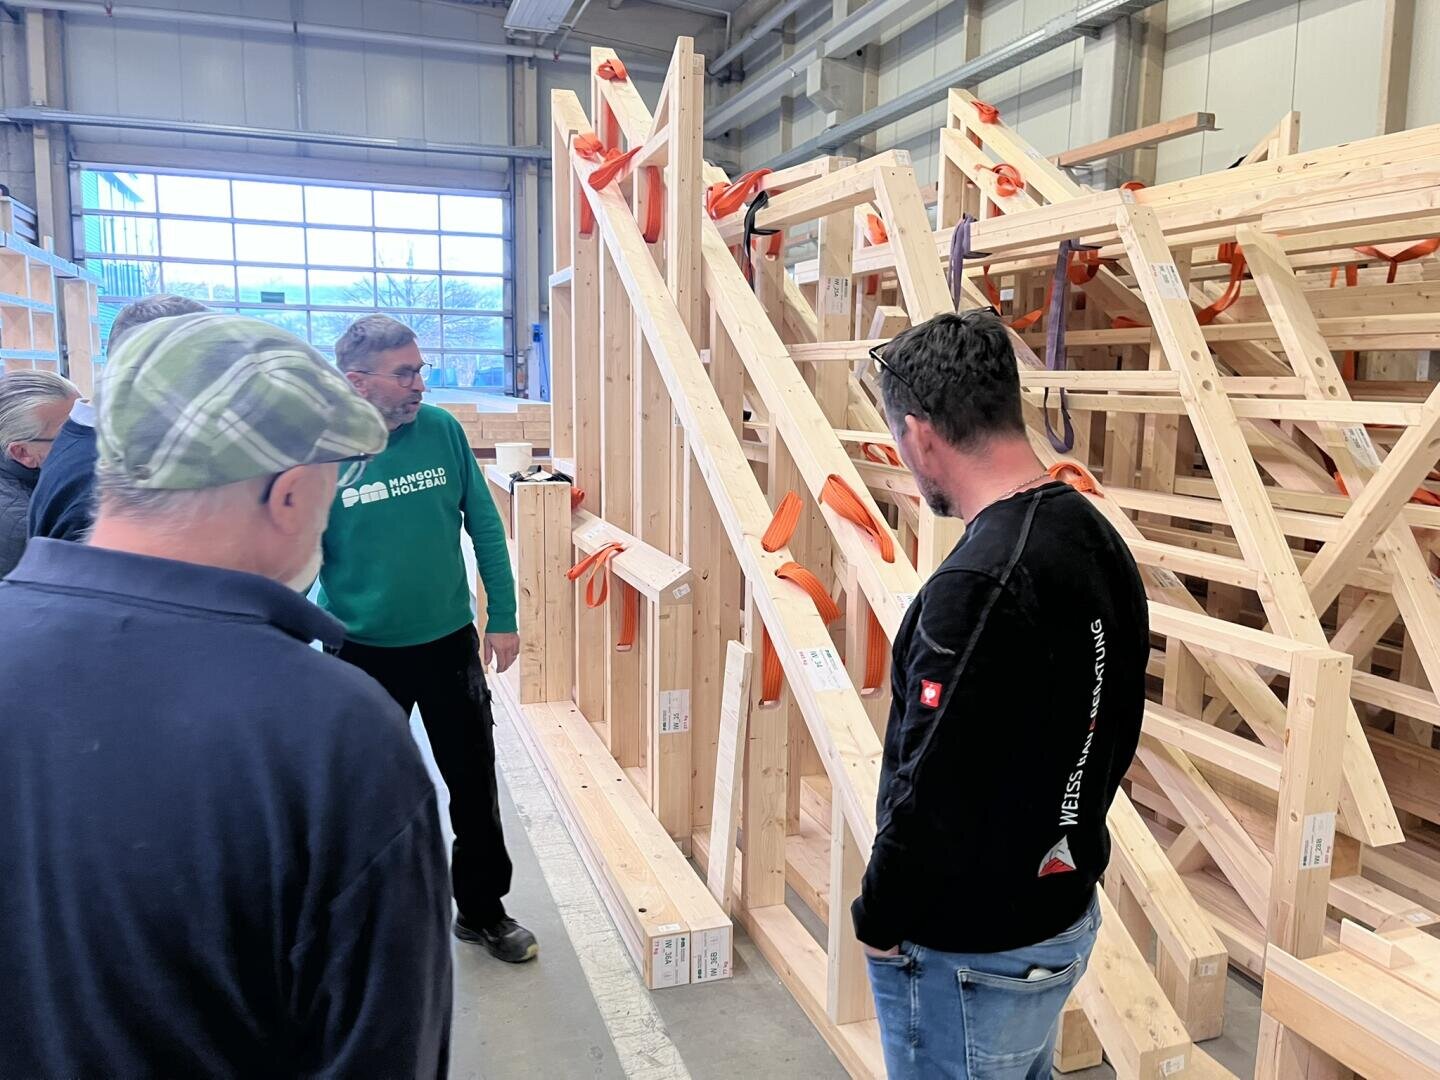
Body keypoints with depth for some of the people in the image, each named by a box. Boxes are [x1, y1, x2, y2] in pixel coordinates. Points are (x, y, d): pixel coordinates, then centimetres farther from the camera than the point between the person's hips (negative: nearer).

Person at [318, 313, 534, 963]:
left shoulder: (442, 430, -6)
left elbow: (485, 527, 1)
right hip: (362, 653, -1)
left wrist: (503, 616, 1)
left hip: (449, 642, 2)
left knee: (474, 785, 11)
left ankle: (482, 911, 32)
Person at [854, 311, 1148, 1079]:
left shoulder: (979, 584, -29)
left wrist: (878, 921, -9)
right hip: (1064, 921, 8)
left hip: (966, 956, -8)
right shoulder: (1100, 543, 0)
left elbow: (933, 792, -26)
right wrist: (1054, 856, 17)